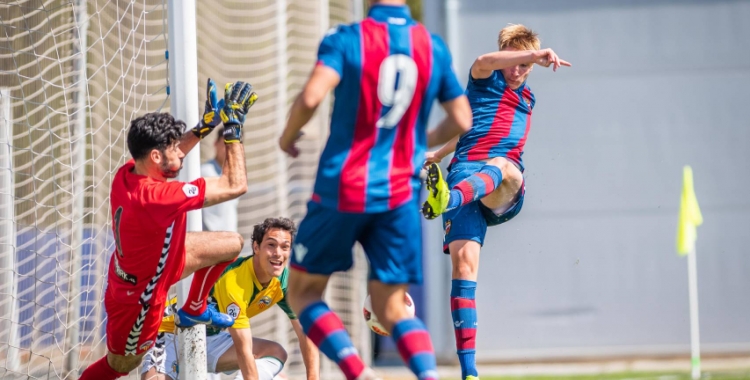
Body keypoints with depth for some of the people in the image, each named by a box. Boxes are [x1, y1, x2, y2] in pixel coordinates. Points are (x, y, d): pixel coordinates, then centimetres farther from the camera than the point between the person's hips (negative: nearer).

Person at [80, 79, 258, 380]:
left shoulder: (126, 174, -19)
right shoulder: (156, 197, -43)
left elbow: (169, 157, 10)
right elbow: (235, 185, -36)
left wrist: (207, 124, 1)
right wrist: (233, 126, -30)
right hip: (138, 297, -8)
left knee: (233, 244, 13)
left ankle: (194, 310, 37)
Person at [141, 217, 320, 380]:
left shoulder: (285, 281, -10)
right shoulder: (234, 280, -32)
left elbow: (306, 333, -5)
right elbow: (243, 349, -34)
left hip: (213, 337, 8)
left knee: (276, 353, -11)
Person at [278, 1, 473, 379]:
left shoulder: (346, 39, -8)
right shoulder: (434, 48, 4)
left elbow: (310, 98, -22)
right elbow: (461, 120, 10)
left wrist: (288, 135, -1)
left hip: (342, 191, -3)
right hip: (399, 195, 3)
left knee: (303, 292, 12)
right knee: (392, 308, 10)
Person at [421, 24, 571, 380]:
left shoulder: (527, 98, 29)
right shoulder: (485, 80, 14)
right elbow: (484, 63, -12)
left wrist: (438, 154, 32)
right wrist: (534, 53, -27)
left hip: (506, 192, 2)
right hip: (465, 172, -2)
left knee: (502, 167, -36)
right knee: (464, 261, -19)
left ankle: (447, 201, -71)